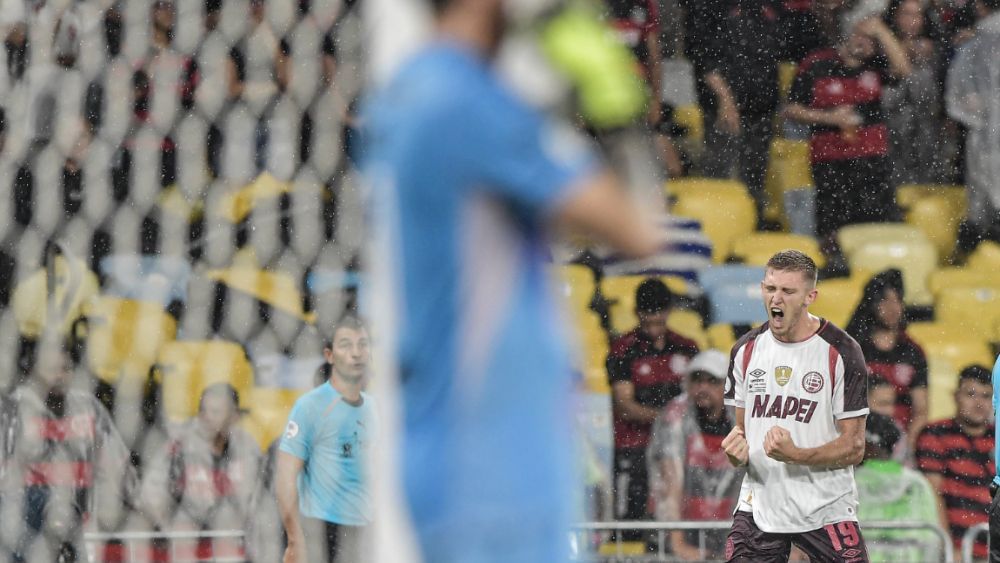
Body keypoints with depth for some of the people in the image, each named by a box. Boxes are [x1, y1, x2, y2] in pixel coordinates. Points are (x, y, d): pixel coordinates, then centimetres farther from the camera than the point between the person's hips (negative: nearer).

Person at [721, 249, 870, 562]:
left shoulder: (841, 352, -9)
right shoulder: (746, 350, 6)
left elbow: (854, 448, -9)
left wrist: (795, 454, -25)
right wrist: (737, 447, -7)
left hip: (826, 510, -4)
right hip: (759, 505, 4)